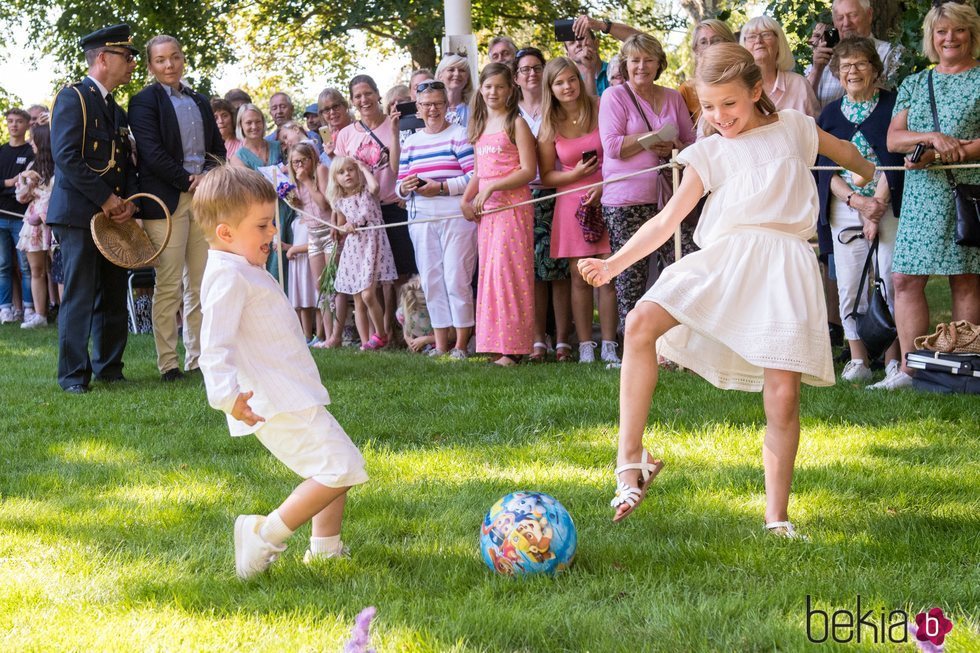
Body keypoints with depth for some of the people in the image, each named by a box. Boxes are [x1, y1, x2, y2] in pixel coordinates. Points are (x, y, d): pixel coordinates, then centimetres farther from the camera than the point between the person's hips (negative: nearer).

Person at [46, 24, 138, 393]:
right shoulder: (73, 98, -6)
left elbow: (127, 164, 21)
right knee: (80, 297, -7)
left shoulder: (116, 110, 20)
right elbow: (66, 157, -16)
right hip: (79, 215, -8)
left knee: (113, 297, 8)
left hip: (114, 216, 8)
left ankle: (109, 367, 17)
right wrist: (106, 199, -16)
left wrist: (128, 202, 1)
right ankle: (73, 374, -2)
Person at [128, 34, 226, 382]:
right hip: (166, 200, -6)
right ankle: (168, 363, -2)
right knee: (168, 285, -5)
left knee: (200, 284, 4)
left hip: (204, 195, 6)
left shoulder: (200, 102, 19)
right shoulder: (144, 101, -1)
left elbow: (218, 148, 16)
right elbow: (152, 153, -11)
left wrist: (206, 176, -3)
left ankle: (198, 358, 9)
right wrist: (188, 182, -11)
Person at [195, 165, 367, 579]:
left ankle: (325, 546, 29)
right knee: (341, 469, -16)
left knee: (341, 467, 19)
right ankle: (266, 536, -12)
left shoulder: (247, 271, 17)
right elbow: (215, 343, -27)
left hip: (295, 396, 11)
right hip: (278, 405, -11)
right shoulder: (229, 277, -17)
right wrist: (226, 394, -39)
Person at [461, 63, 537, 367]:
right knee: (489, 272, 4)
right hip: (486, 209, 7)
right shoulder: (480, 126, 17)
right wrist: (465, 199, 7)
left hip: (512, 205, -7)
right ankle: (495, 344, 7)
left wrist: (491, 188, -16)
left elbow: (528, 170, -11)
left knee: (507, 270, -11)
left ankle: (511, 346, -9)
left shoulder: (515, 124, -4)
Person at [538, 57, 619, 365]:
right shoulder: (550, 126, 4)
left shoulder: (600, 110, -1)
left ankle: (609, 347, 2)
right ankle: (585, 347, 6)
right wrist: (576, 174, -11)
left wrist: (604, 185, -12)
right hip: (572, 202, 1)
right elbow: (547, 175, 7)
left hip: (605, 198, -1)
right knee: (580, 279, 2)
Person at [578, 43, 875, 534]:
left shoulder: (794, 129, 12)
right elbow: (667, 219, 7)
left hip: (784, 265, 0)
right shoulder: (709, 153, 11)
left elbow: (845, 152, 33)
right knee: (641, 323, -24)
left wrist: (871, 176, 53)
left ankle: (777, 519, 5)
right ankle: (631, 460, -18)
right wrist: (614, 263, -5)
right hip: (723, 258, 1)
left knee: (784, 393, -9)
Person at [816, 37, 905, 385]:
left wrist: (876, 208, -12)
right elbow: (823, 167, 6)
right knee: (849, 282, -1)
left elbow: (894, 158, -5)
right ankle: (858, 359, 4)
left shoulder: (892, 105, 3)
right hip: (844, 208, 3)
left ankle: (894, 357, -2)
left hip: (888, 204, -3)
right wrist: (856, 201, -10)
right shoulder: (830, 113, 13)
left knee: (891, 278, -7)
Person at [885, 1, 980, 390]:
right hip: (922, 195, 4)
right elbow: (893, 139, 7)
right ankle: (909, 369, -2)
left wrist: (943, 155, -14)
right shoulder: (913, 85, 18)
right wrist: (933, 137, -12)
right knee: (905, 279, -4)